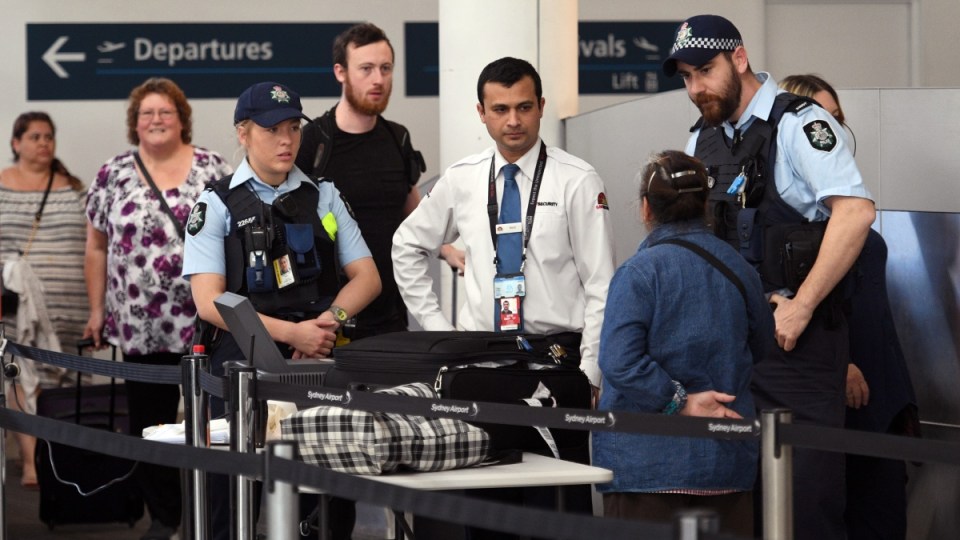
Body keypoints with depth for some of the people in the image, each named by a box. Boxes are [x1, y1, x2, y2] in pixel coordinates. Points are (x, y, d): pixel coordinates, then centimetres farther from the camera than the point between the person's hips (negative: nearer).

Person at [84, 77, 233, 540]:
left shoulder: (213, 170, 2)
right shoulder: (113, 175, 6)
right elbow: (97, 247, 10)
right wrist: (97, 309, 7)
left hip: (207, 323, -2)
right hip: (140, 327, 2)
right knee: (149, 420, 6)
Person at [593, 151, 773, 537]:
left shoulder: (638, 273, -10)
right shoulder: (739, 269, 8)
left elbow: (620, 361, -21)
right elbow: (759, 348, 22)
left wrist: (681, 402, -13)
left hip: (649, 462, -5)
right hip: (728, 462, 5)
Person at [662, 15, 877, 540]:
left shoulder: (797, 123, -10)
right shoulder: (702, 141, 14)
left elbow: (855, 212, -22)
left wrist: (801, 307, -21)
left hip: (796, 334, -7)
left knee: (808, 493, -8)